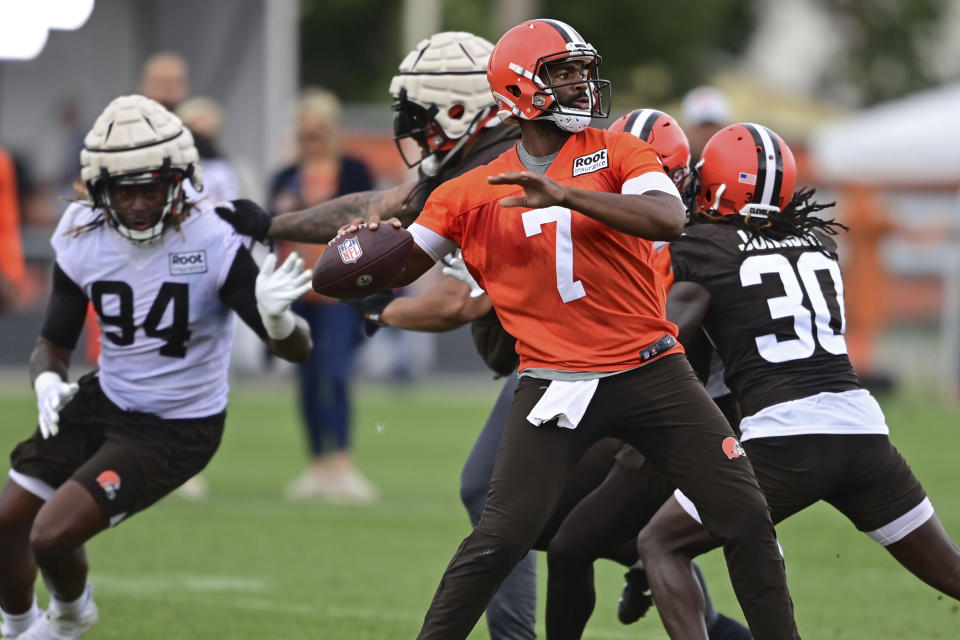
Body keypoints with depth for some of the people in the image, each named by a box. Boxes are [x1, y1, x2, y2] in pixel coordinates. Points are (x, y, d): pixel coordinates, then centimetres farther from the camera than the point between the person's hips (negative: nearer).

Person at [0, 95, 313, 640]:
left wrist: (275, 317, -47)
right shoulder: (82, 242, -9)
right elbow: (54, 345, 4)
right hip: (103, 404, 5)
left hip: (177, 430, -5)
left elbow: (298, 349, -22)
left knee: (51, 534, -16)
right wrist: (48, 380, -21)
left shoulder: (211, 243, -23)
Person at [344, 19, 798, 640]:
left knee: (747, 518, 1)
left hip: (653, 372, 1)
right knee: (501, 538, -12)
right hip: (556, 380, -1)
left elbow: (669, 219, -17)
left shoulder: (617, 152, 2)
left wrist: (563, 195, -27)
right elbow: (399, 269, 10)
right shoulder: (475, 191, 5)